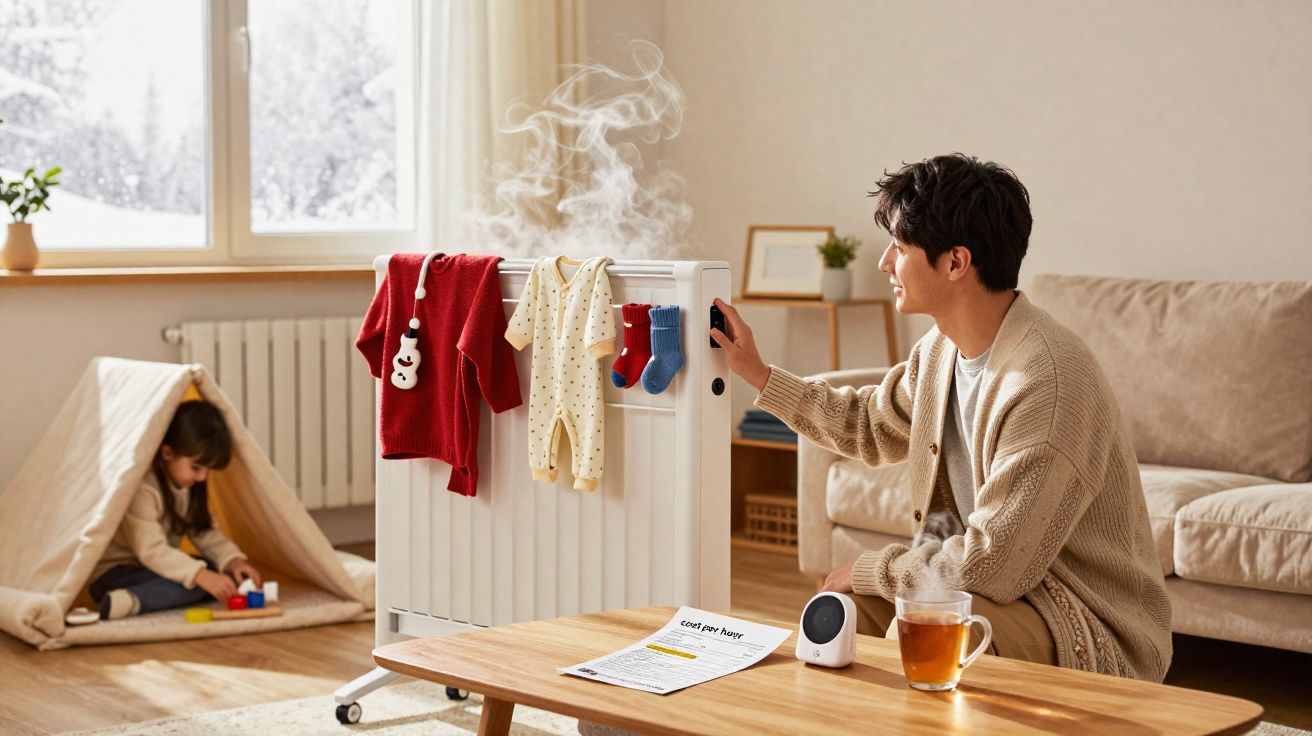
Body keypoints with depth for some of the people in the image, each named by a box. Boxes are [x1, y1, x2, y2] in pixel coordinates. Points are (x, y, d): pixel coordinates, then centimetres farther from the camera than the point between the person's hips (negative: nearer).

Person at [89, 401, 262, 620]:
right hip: (113, 573, -10)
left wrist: (233, 559, -12)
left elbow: (206, 533, 7)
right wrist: (201, 575, -36)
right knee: (198, 584, -27)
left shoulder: (190, 487, 6)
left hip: (155, 569, 10)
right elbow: (151, 550, -29)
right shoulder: (143, 488, -23)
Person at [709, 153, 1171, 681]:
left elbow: (989, 566, -27)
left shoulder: (1046, 380, -27)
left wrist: (870, 569, -12)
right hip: (1001, 578, 9)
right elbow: (872, 425, 27)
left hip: (1093, 629, -9)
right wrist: (758, 375, 24)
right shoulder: (941, 349, 3)